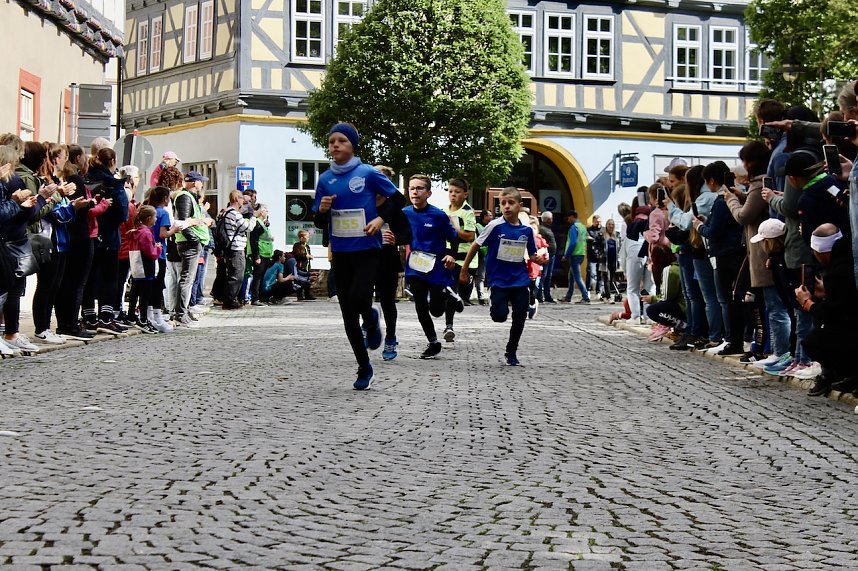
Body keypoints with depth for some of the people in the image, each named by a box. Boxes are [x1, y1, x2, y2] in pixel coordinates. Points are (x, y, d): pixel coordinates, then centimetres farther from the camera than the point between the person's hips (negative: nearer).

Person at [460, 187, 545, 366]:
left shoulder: (527, 230, 1)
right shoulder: (495, 226, -10)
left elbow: (532, 256, 13)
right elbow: (476, 245, -3)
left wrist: (539, 259, -11)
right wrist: (464, 270, -1)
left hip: (520, 280, 3)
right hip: (498, 279, -3)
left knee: (520, 317, 2)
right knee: (500, 316, -15)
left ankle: (511, 352, 21)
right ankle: (494, 303, 22)